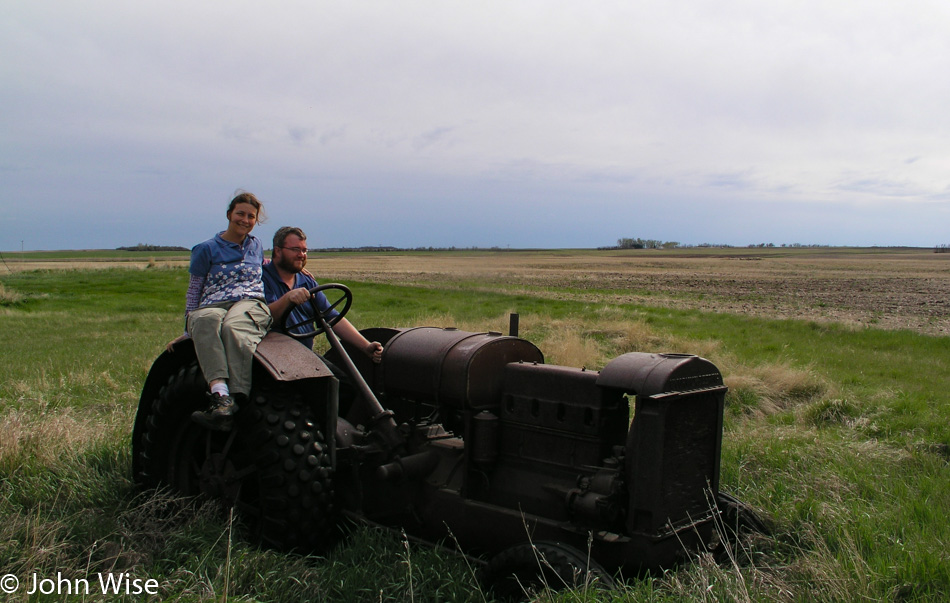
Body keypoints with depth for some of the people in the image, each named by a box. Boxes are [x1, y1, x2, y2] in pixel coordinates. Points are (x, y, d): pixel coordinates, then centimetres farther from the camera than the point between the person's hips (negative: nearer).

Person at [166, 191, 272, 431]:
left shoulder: (256, 246, 22)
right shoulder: (207, 249, 13)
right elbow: (194, 290, 14)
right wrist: (188, 329, 10)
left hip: (251, 304, 1)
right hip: (212, 306, 0)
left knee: (233, 326, -39)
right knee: (207, 320, -41)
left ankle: (236, 400, -55)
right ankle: (220, 395, -57)